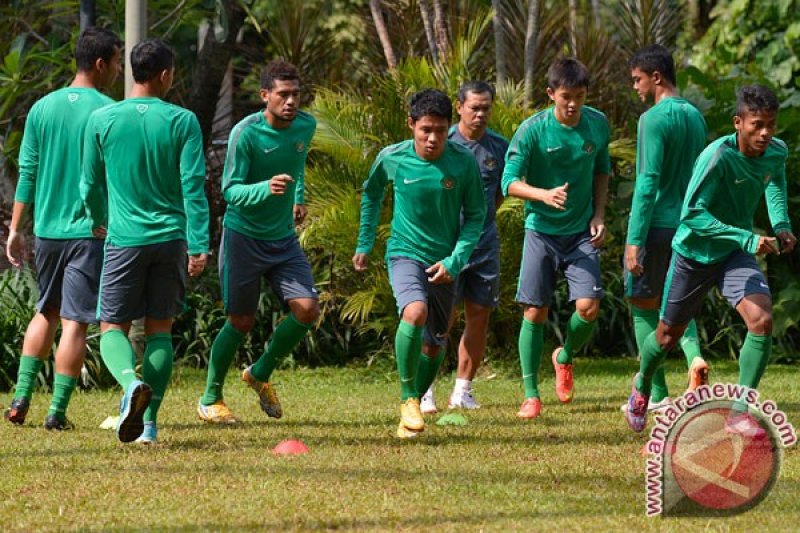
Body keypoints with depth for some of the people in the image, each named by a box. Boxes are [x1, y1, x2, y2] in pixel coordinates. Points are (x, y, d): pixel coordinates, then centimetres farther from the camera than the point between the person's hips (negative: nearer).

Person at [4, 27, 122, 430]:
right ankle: (57, 411, -2)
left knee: (46, 312, 20)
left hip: (47, 228, 5)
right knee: (75, 321, 0)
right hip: (90, 231, -5)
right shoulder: (108, 112, -9)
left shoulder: (42, 108, 4)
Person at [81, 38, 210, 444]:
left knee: (113, 327, 5)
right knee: (160, 330, 11)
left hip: (124, 240, -1)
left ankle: (131, 382, -26)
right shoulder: (182, 121, -3)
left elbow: (91, 185, 9)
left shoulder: (101, 120, 0)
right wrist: (199, 245, -7)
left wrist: (99, 221, 28)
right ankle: (149, 422, 6)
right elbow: (194, 186, -9)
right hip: (171, 239, 1)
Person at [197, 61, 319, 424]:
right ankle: (210, 400, 18)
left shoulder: (306, 126, -1)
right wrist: (266, 188, -36)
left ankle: (261, 374, 14)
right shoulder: (246, 133, -19)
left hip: (284, 239, 5)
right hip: (243, 235, -5)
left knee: (307, 309, -10)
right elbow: (230, 190, -20)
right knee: (241, 321, -1)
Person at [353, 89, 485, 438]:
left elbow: (476, 215, -1)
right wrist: (364, 243, 14)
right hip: (405, 253, -2)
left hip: (444, 263, 2)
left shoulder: (464, 162, -10)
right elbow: (372, 192, 13)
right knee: (415, 312, -30)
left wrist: (455, 261, -12)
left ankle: (414, 403, 35)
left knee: (434, 346, 10)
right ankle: (408, 398, -15)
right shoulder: (392, 158, -9)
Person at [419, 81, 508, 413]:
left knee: (479, 317, 5)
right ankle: (425, 391, -3)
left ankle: (462, 391, 15)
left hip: (485, 245, 4)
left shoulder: (499, 147, 6)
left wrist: (482, 220, 12)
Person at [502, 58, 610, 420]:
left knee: (588, 306, -13)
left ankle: (565, 357, 19)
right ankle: (531, 395, 9)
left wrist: (599, 216, 4)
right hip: (541, 230, -2)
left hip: (581, 232, 2)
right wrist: (544, 195, -34)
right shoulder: (532, 130, -14)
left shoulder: (598, 125, -3)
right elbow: (509, 182, -16)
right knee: (535, 312, -2)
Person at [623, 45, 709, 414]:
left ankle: (656, 394, 5)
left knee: (644, 306, 4)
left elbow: (647, 182, -18)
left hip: (657, 226, -7)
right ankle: (694, 358, -8)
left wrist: (634, 240, -18)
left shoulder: (654, 119, -14)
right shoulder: (696, 117, 11)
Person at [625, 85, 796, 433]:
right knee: (669, 334, 13)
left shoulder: (777, 153, -11)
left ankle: (740, 412, -9)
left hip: (736, 254, 4)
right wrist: (747, 239, -40)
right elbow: (692, 214, -34)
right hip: (694, 252, -4)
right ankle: (642, 385, 47)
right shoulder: (718, 156, -31)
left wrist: (781, 226, -2)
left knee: (762, 320, -20)